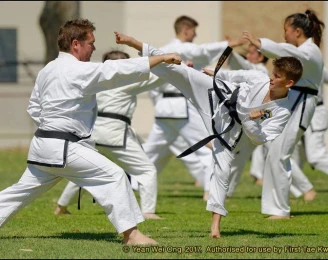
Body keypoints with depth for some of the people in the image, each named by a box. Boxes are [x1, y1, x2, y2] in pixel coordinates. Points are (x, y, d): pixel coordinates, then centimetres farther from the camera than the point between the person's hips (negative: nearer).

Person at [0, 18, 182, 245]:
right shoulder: (79, 71, -16)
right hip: (65, 148, -9)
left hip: (43, 144, 9)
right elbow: (117, 70, -19)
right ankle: (131, 233, -15)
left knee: (24, 190, 20)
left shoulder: (47, 71, 13)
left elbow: (34, 107, 21)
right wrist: (162, 58, -16)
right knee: (113, 176, -12)